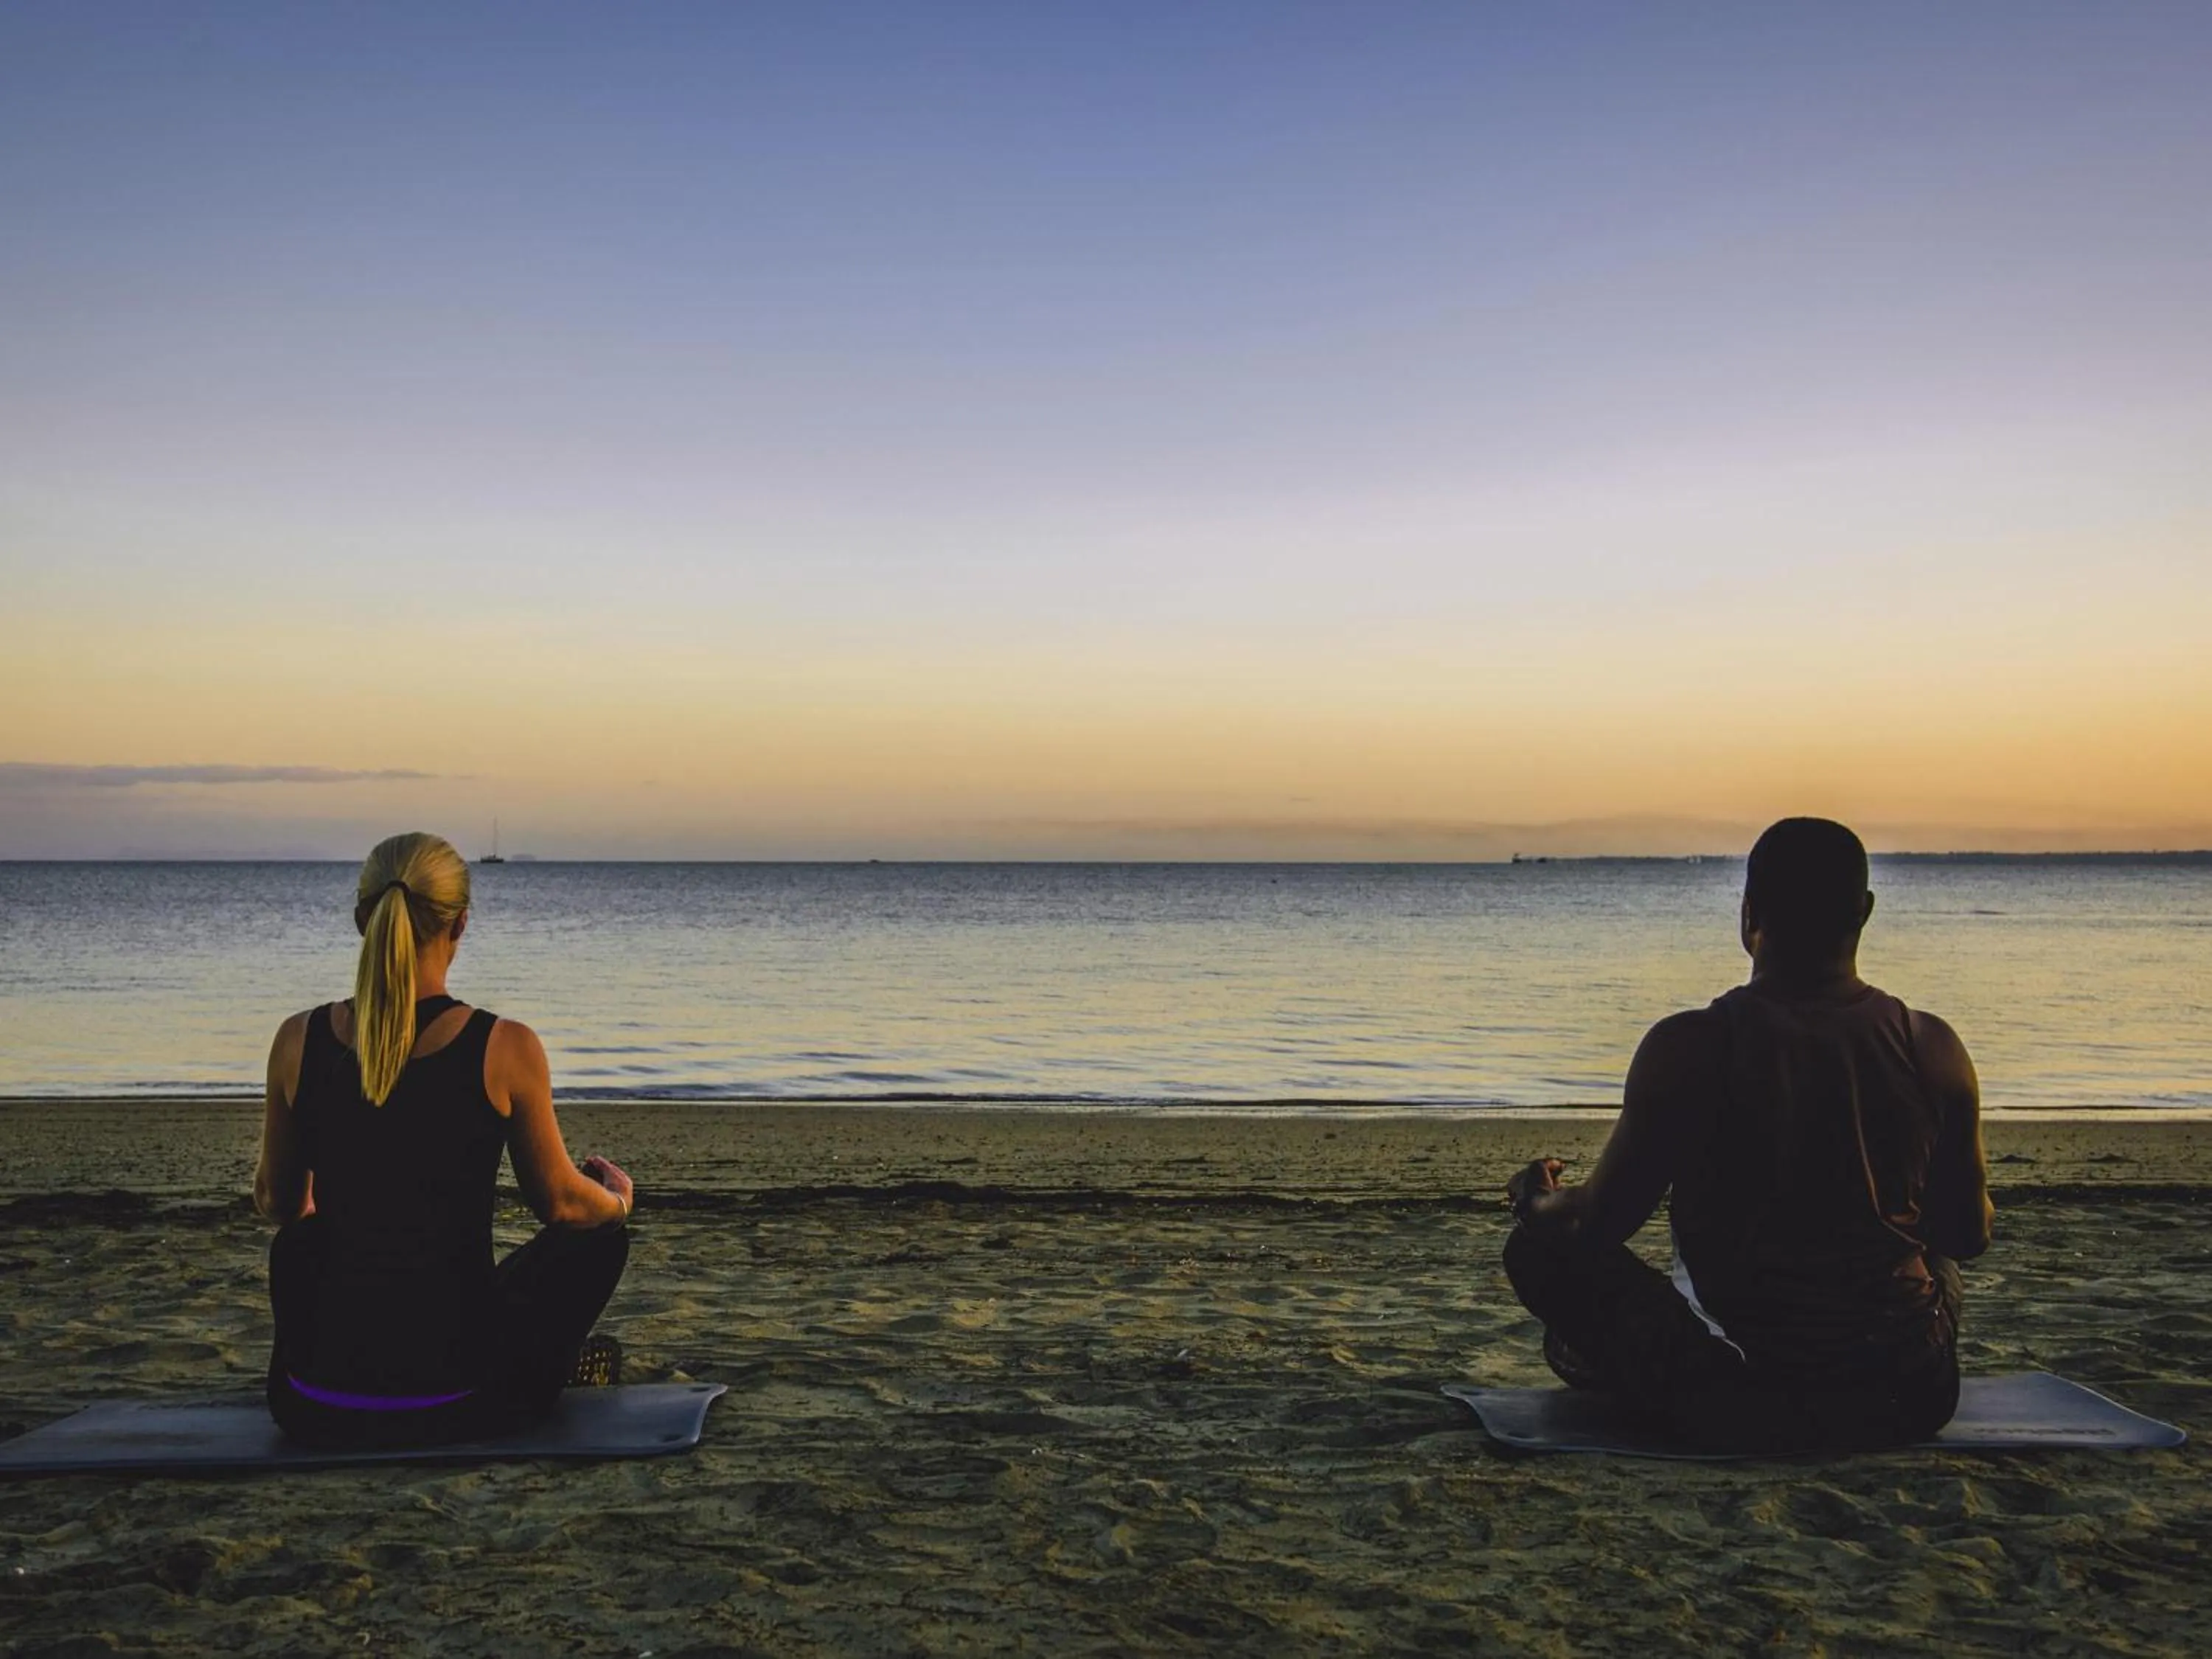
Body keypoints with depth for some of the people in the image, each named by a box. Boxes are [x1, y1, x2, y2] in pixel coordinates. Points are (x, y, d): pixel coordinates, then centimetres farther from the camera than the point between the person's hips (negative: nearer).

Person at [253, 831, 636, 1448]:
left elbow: (277, 1204, 12)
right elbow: (560, 1204, 1)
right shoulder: (506, 1049, -13)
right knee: (597, 1230, 23)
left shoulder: (299, 1040, -4)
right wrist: (618, 1199, 25)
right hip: (455, 1402, -3)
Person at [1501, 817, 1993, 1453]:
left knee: (1543, 1249, 14)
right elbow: (1968, 1237, 8)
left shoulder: (1689, 1048, -14)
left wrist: (1536, 1201, 19)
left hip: (1740, 1409, -3)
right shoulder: (1933, 1048, -5)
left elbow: (1596, 1228, -5)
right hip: (1910, 1401, 4)